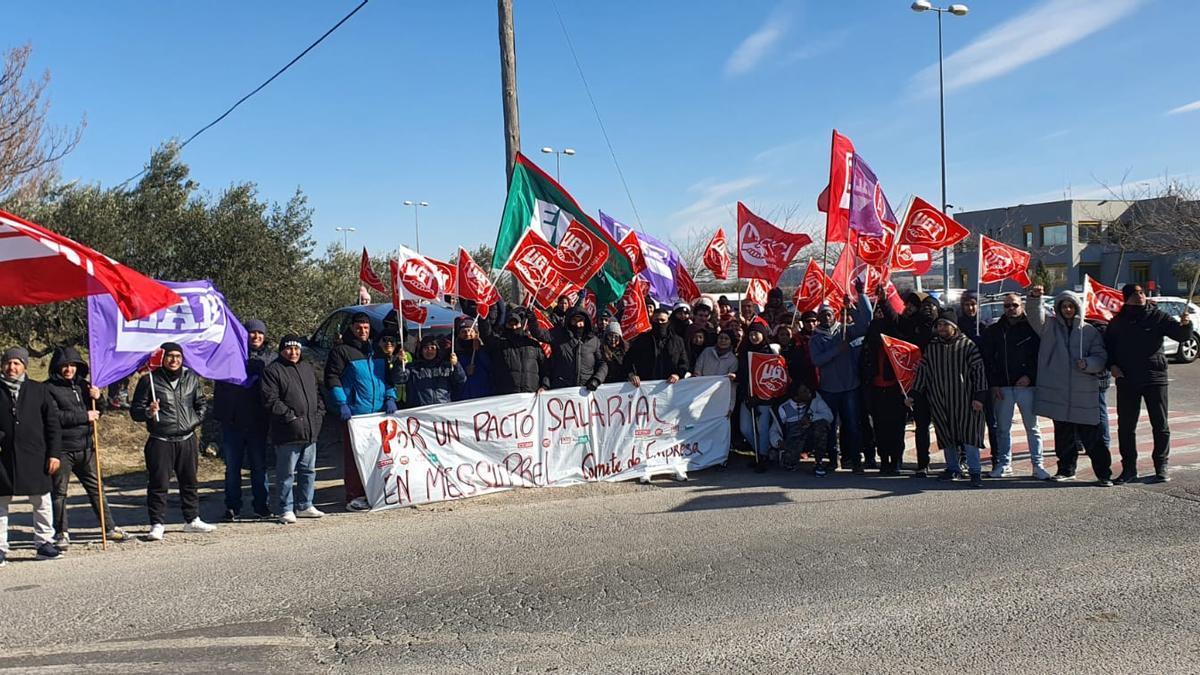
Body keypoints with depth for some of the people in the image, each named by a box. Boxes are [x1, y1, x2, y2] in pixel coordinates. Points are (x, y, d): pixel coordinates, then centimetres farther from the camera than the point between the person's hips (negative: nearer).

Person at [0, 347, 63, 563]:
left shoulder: (38, 390, 6)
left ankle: (44, 543, 15)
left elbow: (52, 424, 6)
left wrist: (54, 453, 0)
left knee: (41, 502, 5)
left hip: (35, 456, 0)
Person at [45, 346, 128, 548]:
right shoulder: (49, 388, -6)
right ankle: (61, 533, 15)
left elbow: (96, 413, 18)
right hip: (61, 449, -5)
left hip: (85, 447, 5)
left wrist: (96, 398, -2)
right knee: (59, 492, 4)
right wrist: (84, 416, -16)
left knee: (96, 488, 10)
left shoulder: (82, 384, 12)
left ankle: (110, 528, 15)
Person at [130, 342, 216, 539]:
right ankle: (157, 524, 6)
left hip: (188, 440, 4)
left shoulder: (192, 378, 8)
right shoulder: (150, 380, -4)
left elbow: (201, 403, 22)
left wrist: (196, 419, 6)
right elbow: (135, 411, -1)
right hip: (160, 441, -4)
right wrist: (148, 412, -21)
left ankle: (192, 520, 25)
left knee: (190, 482, 13)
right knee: (159, 484, -2)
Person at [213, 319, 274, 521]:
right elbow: (219, 386, 5)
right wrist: (219, 412, -5)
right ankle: (232, 507, 15)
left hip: (258, 421, 1)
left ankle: (261, 505, 16)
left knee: (259, 465, 7)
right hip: (232, 421, -1)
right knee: (232, 466, 6)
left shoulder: (270, 357, 6)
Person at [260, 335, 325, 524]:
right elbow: (270, 401, -13)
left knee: (308, 470, 14)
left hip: (310, 431, 7)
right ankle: (286, 510, 7)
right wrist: (290, 416, -17)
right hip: (288, 432, -7)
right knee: (286, 472, -2)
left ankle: (304, 505, 25)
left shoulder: (308, 369, 18)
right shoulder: (272, 370, -5)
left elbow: (317, 394, 24)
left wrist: (319, 414, 9)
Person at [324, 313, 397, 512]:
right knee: (354, 456, -5)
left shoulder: (377, 351, 18)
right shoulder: (341, 351, 0)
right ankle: (354, 497, -2)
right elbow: (332, 378, -6)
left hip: (379, 413, 6)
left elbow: (387, 377, 23)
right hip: (354, 413, -6)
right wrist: (341, 404, -15)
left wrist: (390, 398, 7)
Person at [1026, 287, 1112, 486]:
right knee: (1063, 434, 11)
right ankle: (1066, 469, 24)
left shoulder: (1089, 331, 6)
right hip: (1057, 391, 2)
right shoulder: (1050, 326, 8)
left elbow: (1101, 357, 4)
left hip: (1084, 393, -2)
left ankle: (1104, 473, 3)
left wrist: (1087, 363, -16)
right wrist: (1035, 298, -29)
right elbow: (1036, 316, -10)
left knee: (1091, 436, -3)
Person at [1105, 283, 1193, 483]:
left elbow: (1181, 335, -9)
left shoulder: (1158, 317, 0)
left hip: (1155, 377, -2)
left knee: (1160, 425, 2)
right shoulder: (1118, 322, 6)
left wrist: (1185, 324, -31)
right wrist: (1112, 365, 1)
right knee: (1125, 425, 5)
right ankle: (1129, 468, 15)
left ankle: (1161, 467, 13)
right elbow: (1107, 345, 16)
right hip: (1126, 380, 2)